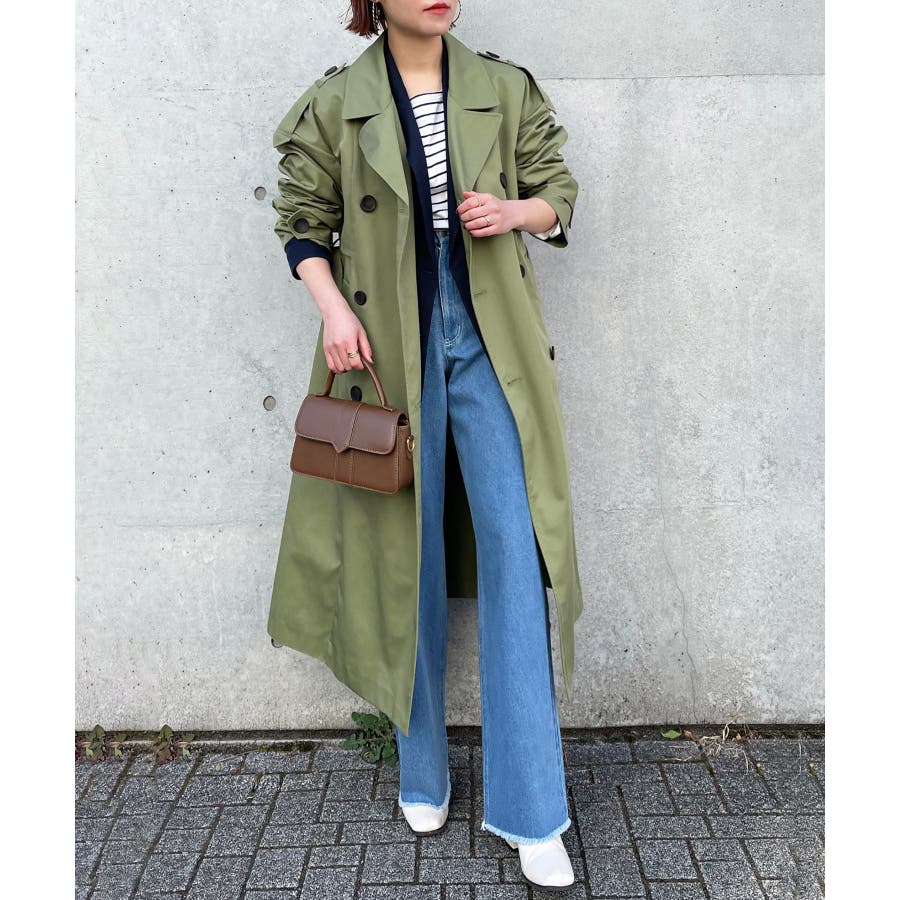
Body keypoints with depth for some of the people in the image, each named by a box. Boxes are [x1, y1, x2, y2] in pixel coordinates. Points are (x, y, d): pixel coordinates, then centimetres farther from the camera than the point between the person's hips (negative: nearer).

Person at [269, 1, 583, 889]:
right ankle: (422, 774, 27)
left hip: (489, 344, 1)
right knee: (412, 555, 6)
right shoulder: (335, 104, 5)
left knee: (513, 549, -7)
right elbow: (303, 218, 8)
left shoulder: (505, 89, 8)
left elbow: (558, 192, 14)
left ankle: (531, 812, 5)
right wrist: (332, 307, -9)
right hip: (391, 348, 0)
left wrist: (515, 211, -9)